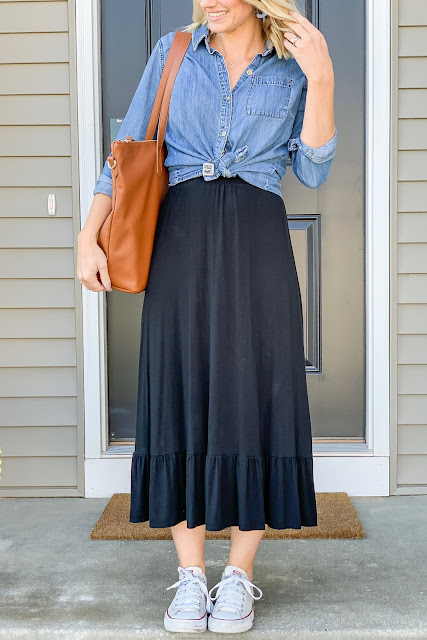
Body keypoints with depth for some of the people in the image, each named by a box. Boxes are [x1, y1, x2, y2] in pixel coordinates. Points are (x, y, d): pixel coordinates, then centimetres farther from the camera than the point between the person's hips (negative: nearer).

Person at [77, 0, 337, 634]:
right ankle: (191, 575, 9)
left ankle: (239, 575, 9)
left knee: (255, 394, -4)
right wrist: (89, 236, 1)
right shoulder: (173, 54, 12)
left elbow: (311, 171, 3)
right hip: (181, 236, 1)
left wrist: (321, 81, -5)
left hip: (258, 239, 0)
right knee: (181, 393, -2)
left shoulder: (291, 68, 11)